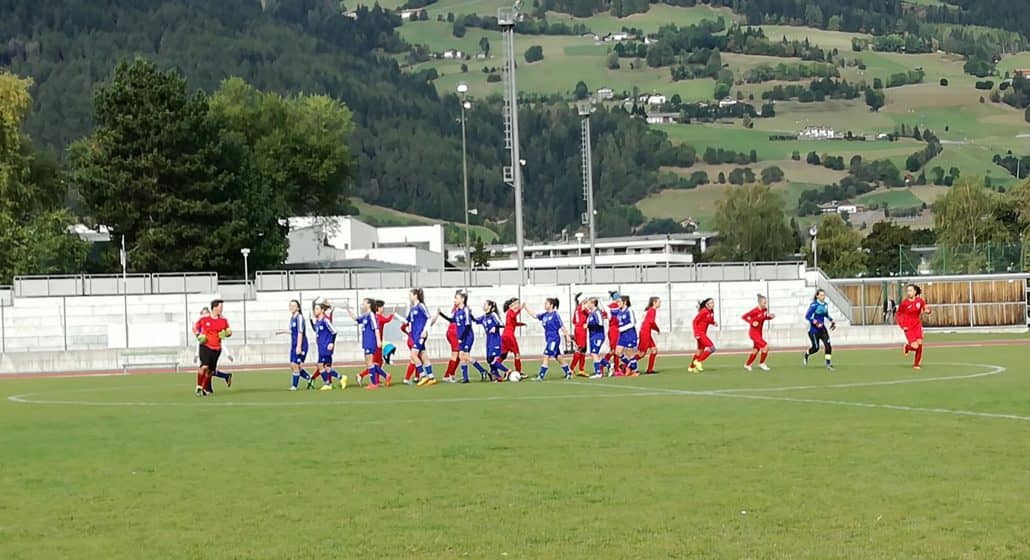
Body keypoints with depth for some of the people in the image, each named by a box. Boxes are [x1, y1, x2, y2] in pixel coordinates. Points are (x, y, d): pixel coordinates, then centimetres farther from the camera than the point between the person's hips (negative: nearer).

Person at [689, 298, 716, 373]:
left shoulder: (711, 312, 5)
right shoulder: (704, 311, -19)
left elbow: (711, 321, 19)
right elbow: (695, 321, -17)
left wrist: (714, 323, -5)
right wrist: (696, 333, -20)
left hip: (703, 333, 9)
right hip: (699, 333, -9)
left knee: (700, 350, 17)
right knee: (712, 348, -13)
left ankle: (691, 367, 29)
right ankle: (698, 361, -4)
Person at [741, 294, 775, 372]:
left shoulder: (765, 310, 0)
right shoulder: (755, 311, -22)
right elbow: (743, 316, -19)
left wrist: (770, 316, -2)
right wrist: (751, 322, -28)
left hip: (759, 333, 8)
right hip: (753, 332, -8)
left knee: (756, 350, 18)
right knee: (765, 346, -16)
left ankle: (747, 365, 35)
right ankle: (761, 364, 0)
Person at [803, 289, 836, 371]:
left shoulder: (825, 305, 5)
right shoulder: (814, 305, -17)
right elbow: (807, 316, -20)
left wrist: (832, 321, 10)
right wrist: (816, 322, -30)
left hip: (822, 328, 6)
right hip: (814, 329, -6)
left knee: (828, 345, -10)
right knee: (816, 348, 3)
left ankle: (828, 364, -5)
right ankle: (806, 355, 36)